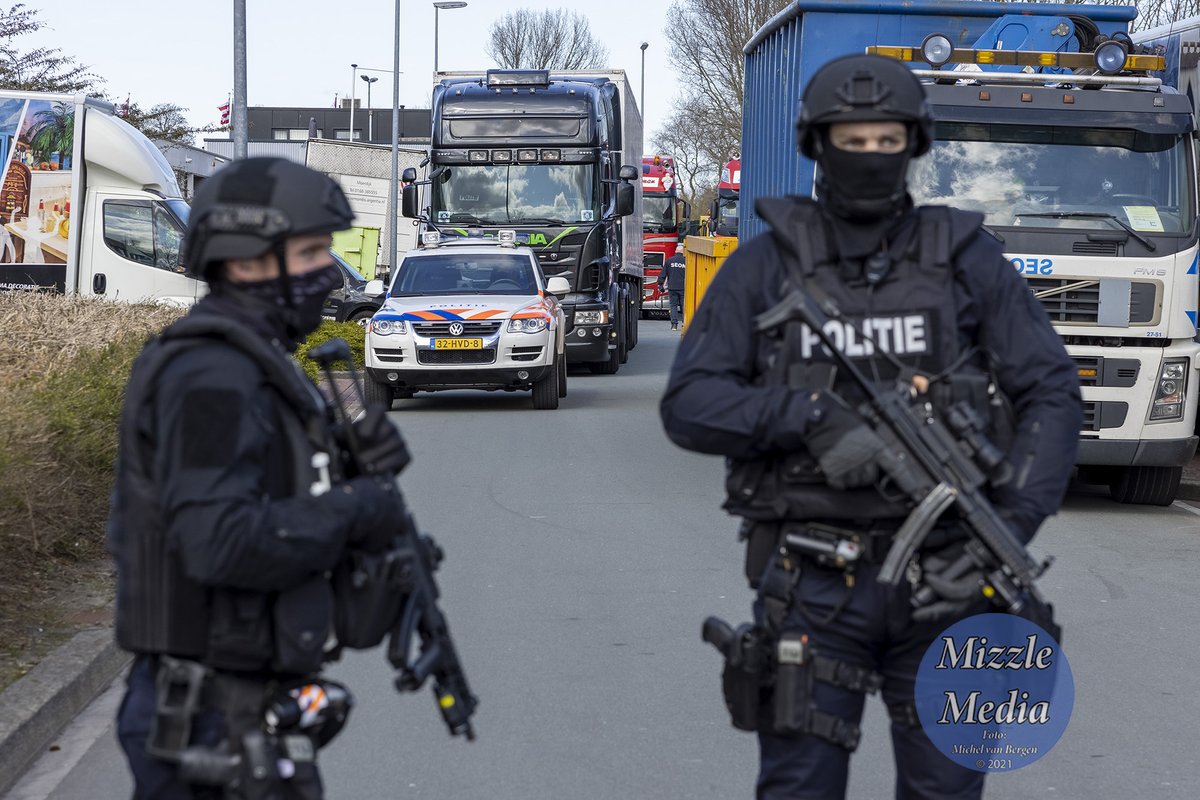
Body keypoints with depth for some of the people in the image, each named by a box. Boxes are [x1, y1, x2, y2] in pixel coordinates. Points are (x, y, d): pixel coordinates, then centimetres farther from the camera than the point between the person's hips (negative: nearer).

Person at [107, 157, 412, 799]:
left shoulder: (249, 364, 14)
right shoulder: (211, 373, -18)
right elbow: (220, 542, -29)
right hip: (217, 726, -10)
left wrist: (355, 465, 0)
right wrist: (356, 510, -18)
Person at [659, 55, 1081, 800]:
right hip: (812, 582, -1)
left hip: (943, 576, 1)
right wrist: (810, 416, -21)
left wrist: (1013, 530, -14)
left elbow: (1050, 395, 1)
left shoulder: (966, 259, 3)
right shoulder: (767, 266, 1)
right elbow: (689, 404, -4)